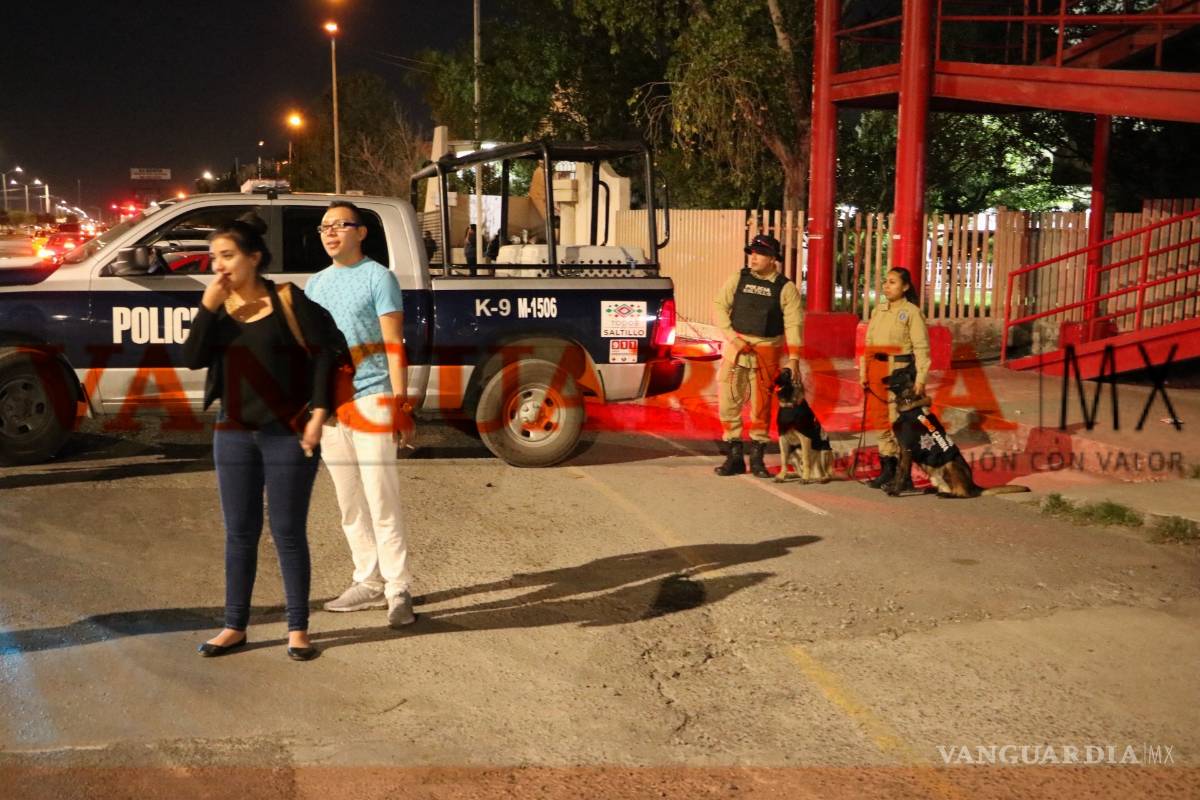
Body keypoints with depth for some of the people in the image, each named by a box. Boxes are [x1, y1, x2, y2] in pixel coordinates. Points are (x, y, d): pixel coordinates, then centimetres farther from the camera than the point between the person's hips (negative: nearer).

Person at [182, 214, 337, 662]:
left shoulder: (288, 300, -7)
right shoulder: (218, 307, 7)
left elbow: (322, 356, -8)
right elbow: (193, 359, -4)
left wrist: (318, 415, -14)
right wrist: (208, 305, -11)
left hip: (288, 433, -4)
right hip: (234, 434, 5)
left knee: (288, 532, 2)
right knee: (239, 532, 11)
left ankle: (297, 628, 14)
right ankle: (234, 627, 22)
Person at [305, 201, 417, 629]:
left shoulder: (378, 277, -3)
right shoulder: (316, 283, 16)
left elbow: (394, 345, -7)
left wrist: (400, 401, -14)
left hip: (371, 399, -6)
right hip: (329, 403, 6)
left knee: (381, 500, -7)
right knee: (350, 504, 10)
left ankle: (398, 589, 0)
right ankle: (369, 582, 20)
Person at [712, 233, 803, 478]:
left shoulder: (786, 288, -1)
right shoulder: (738, 280, 5)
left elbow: (793, 324, -5)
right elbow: (720, 307, 5)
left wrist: (793, 358, -13)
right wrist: (731, 335, -8)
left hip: (767, 352, -1)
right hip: (735, 347, 2)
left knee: (761, 405, 5)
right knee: (728, 400, -1)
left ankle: (756, 458, 17)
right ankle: (734, 456, 9)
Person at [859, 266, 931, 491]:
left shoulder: (912, 312, -4)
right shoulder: (878, 311, 15)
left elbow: (921, 348, -9)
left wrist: (920, 379, -15)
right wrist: (863, 372, 11)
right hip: (877, 371, 7)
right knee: (881, 421, 9)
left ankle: (903, 476, -1)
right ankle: (887, 470, 18)